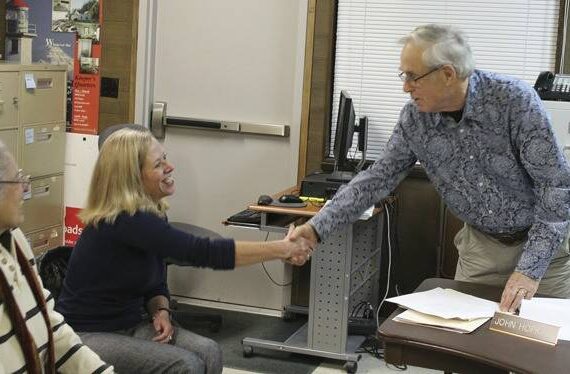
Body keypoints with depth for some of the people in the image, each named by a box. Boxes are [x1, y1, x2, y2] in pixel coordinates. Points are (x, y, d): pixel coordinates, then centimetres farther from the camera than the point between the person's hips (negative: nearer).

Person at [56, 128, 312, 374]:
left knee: (208, 352, -13)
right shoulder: (125, 222, -25)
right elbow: (204, 252, -31)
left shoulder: (153, 214, 4)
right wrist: (282, 249, -26)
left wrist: (161, 311, -9)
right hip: (86, 336, -8)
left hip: (129, 325, 8)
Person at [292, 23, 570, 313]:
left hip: (543, 239, -3)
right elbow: (378, 178, -3)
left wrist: (530, 269, -29)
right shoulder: (414, 117, -12)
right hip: (481, 243, 3)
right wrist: (318, 228, -12)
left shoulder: (514, 99, -24)